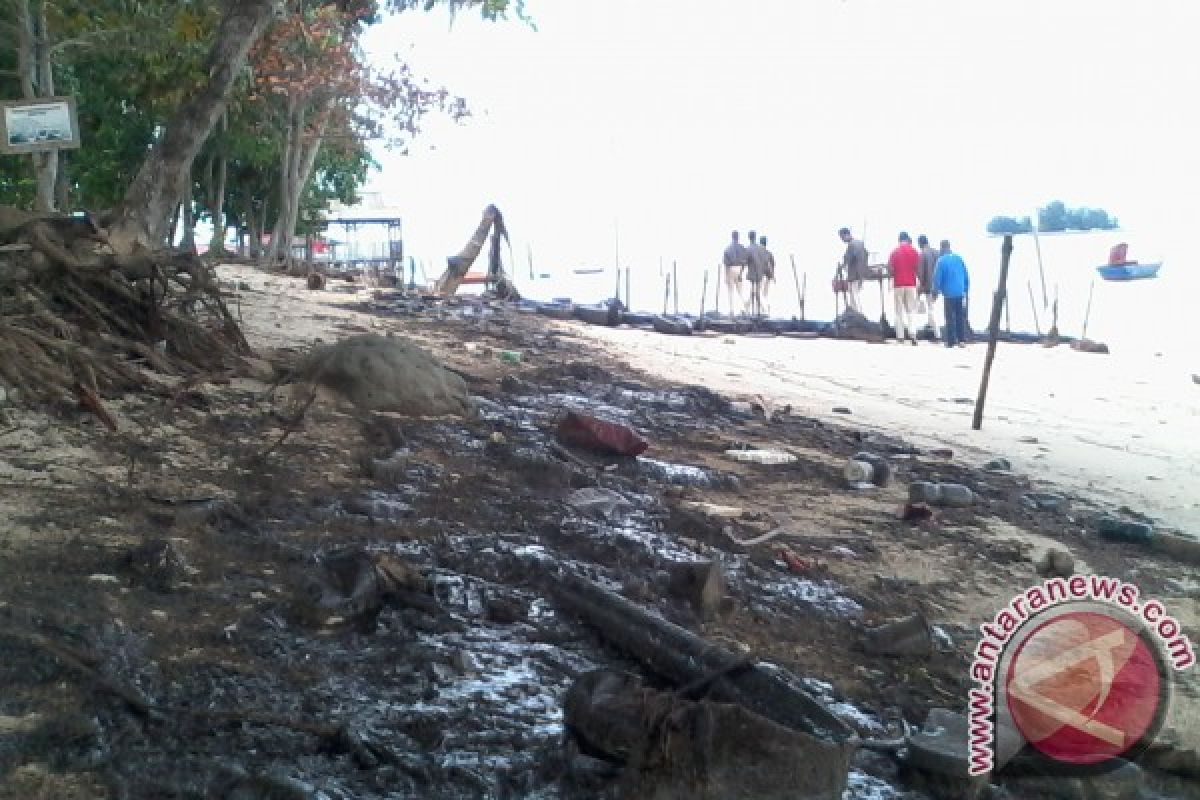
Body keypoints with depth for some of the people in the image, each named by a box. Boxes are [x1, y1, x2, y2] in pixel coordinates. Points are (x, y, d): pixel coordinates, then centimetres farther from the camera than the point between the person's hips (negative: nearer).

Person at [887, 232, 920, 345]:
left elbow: (890, 269, -3)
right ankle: (913, 335, -11)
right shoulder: (914, 251, -1)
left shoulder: (894, 252, 0)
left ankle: (900, 336, 3)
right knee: (911, 310, 3)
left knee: (899, 311, 6)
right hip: (911, 284, 0)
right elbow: (918, 268, -3)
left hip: (898, 284, 0)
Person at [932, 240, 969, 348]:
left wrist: (935, 292, 1)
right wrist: (966, 289, 20)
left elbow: (937, 278, -9)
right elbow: (966, 275, 10)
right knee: (961, 317, 11)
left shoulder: (941, 260, -10)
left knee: (950, 318, 1)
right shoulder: (959, 258, 5)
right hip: (960, 293, 5)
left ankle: (951, 341, 0)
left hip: (949, 293, -5)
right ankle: (962, 340, 10)